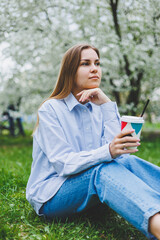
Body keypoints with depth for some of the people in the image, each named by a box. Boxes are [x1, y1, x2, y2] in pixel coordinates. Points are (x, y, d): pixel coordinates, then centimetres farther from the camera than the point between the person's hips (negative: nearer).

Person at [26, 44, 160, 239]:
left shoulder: (98, 109, 9)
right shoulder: (50, 109, -7)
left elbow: (117, 151, -7)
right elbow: (63, 163, -19)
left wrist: (107, 105, -11)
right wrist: (108, 152, -35)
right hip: (50, 195, -5)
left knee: (128, 161, -24)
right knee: (102, 171, -35)